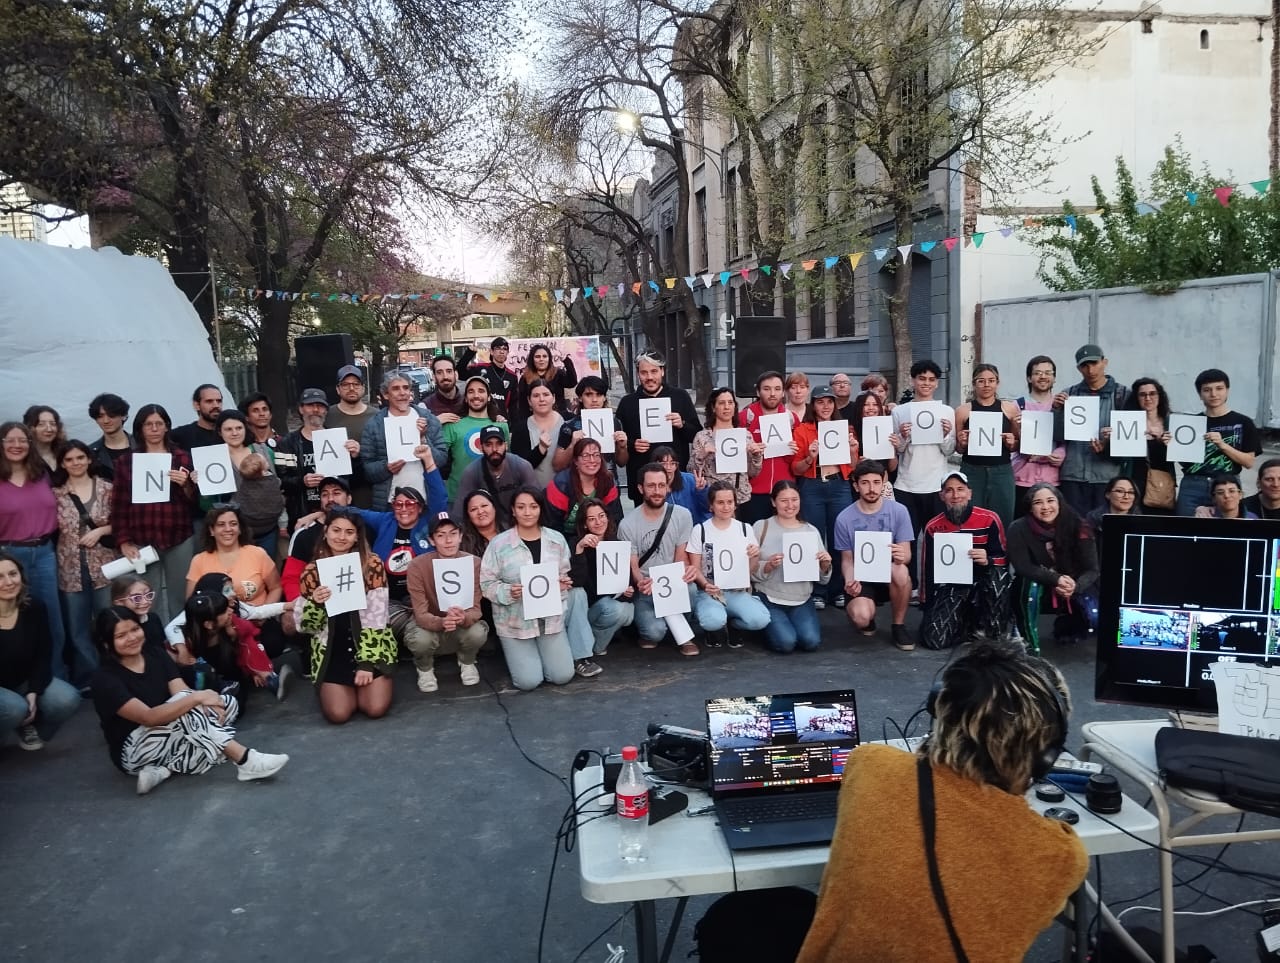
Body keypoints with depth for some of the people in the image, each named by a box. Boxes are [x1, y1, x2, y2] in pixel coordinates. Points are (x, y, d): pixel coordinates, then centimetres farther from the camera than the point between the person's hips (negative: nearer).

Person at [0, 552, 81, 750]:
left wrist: (33, 692, -16)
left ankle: (27, 726, 10)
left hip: (26, 682, 4)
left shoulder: (35, 608, -9)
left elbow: (44, 655, -3)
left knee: (67, 700, -21)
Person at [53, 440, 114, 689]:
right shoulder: (56, 493, 4)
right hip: (71, 570, 1)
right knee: (77, 629, 7)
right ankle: (86, 681, 17)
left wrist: (100, 531, -12)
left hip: (104, 566, -1)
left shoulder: (106, 488, 1)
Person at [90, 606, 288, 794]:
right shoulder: (105, 679, -17)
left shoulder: (156, 656, 3)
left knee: (228, 703, -10)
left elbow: (183, 694, -9)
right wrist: (197, 698, -35)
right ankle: (246, 761, -33)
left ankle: (166, 769, -21)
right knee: (186, 706, -31)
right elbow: (149, 717, -29)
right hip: (135, 752, -7)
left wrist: (206, 700, -31)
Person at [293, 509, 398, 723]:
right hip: (331, 649, 1)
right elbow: (304, 626, 0)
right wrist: (315, 603, -21)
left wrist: (367, 662, -16)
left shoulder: (372, 564, -7)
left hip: (371, 645, -1)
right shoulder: (312, 571, 0)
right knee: (338, 714, -15)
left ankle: (365, 677, 17)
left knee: (376, 709, -16)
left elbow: (375, 618, -9)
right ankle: (348, 686, 19)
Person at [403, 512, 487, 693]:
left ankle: (466, 662, 6)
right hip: (429, 625, -1)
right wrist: (442, 622, -48)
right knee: (420, 639, -35)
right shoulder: (417, 566, -22)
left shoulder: (474, 563, -18)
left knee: (477, 632, -32)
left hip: (462, 628, 1)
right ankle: (425, 668, 4)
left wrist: (464, 618, -45)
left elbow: (476, 609, -20)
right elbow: (421, 615, -24)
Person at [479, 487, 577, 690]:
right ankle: (515, 653, 26)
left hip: (551, 617, 3)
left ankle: (544, 651, 29)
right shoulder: (499, 544, -10)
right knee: (529, 681, -8)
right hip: (515, 621, -3)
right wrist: (509, 592, -25)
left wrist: (564, 584, -13)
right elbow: (487, 584, -7)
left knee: (562, 676, -3)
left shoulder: (557, 539, 1)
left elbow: (566, 575, 9)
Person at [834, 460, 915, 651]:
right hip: (861, 579, 0)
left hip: (889, 575, 1)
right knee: (862, 618, -30)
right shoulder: (844, 518, -8)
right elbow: (847, 559, 2)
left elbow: (907, 555, -7)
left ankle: (898, 626, -9)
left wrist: (901, 556, -33)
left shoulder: (898, 511, -8)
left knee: (900, 570, -36)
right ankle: (868, 619, 14)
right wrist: (849, 581, -20)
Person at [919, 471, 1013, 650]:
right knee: (934, 638, -19)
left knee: (1000, 576, -38)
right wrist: (929, 607, 6)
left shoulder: (989, 519, -5)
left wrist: (988, 561, -26)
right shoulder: (933, 527, 1)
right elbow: (928, 568, 7)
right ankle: (968, 622, 14)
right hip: (950, 586, 1)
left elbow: (1004, 560, -2)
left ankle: (992, 632, -13)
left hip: (983, 582, -1)